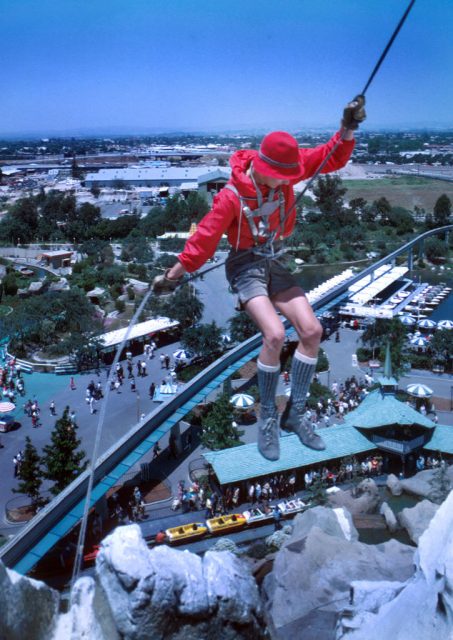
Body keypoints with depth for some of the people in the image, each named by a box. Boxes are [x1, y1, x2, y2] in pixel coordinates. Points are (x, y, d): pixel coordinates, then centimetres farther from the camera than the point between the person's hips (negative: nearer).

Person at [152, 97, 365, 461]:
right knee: (275, 335, -27)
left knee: (312, 330, -9)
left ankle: (295, 413, 5)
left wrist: (347, 130, -24)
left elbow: (331, 157, -5)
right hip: (246, 267, -6)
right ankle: (268, 418, -6)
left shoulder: (284, 170, -7)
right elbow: (204, 239, -16)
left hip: (274, 264, 6)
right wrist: (173, 275, -13)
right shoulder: (232, 197, -21)